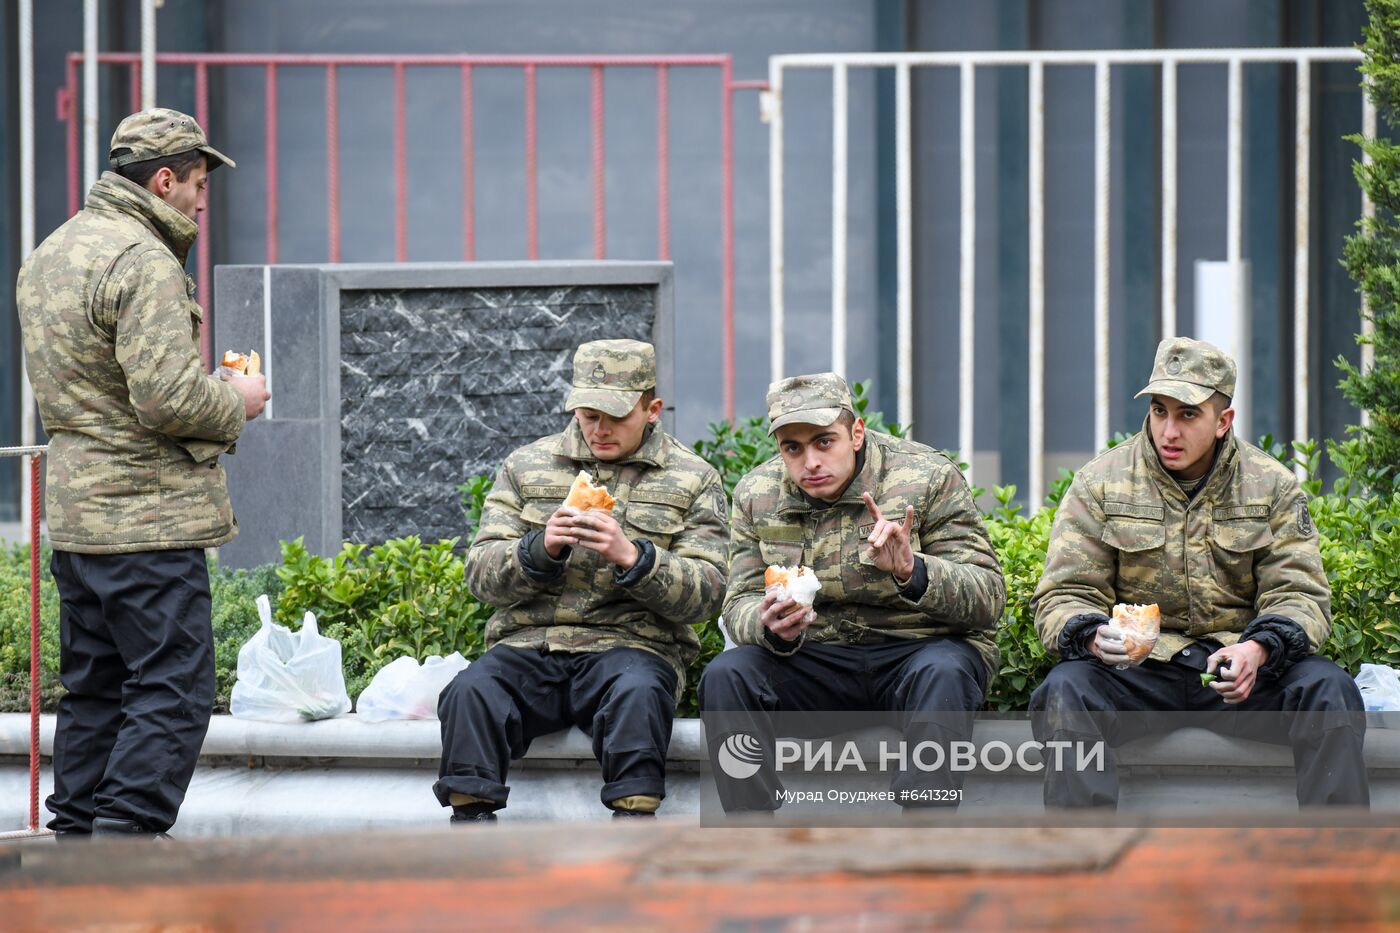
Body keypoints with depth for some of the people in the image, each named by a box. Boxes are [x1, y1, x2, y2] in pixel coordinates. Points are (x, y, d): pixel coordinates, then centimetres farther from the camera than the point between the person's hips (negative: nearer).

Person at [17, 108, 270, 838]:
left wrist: (213, 390, 19)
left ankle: (74, 840, 16)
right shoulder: (144, 261, -15)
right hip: (145, 517, -10)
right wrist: (237, 401, -3)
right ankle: (126, 840, -12)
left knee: (93, 689, 14)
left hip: (73, 512, 10)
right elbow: (168, 396, -23)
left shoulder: (51, 253, 17)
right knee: (173, 691, -7)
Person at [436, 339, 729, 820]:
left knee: (638, 692, -37)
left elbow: (706, 594, 0)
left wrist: (633, 556, -17)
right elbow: (480, 576, 9)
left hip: (631, 644, -2)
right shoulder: (526, 467, 15)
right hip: (528, 643, 2)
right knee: (472, 691, -30)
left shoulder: (693, 480, 10)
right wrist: (540, 549, -12)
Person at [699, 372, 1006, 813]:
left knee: (942, 673, -37)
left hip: (921, 649, -3)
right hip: (815, 661, 3)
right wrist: (771, 628, -22)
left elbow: (988, 596, -12)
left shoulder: (928, 477, -8)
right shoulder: (757, 494, 3)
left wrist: (913, 572, -34)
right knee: (724, 677, -23)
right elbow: (741, 603, 4)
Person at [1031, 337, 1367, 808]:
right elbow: (1063, 597, 0)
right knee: (1065, 690, -31)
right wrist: (1094, 637, -25)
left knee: (1329, 689, -26)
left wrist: (1258, 649, -23)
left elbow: (1299, 594, 1)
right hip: (1135, 672, -1)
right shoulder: (1100, 483, 3)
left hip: (1237, 668, 1)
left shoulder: (1272, 485, 6)